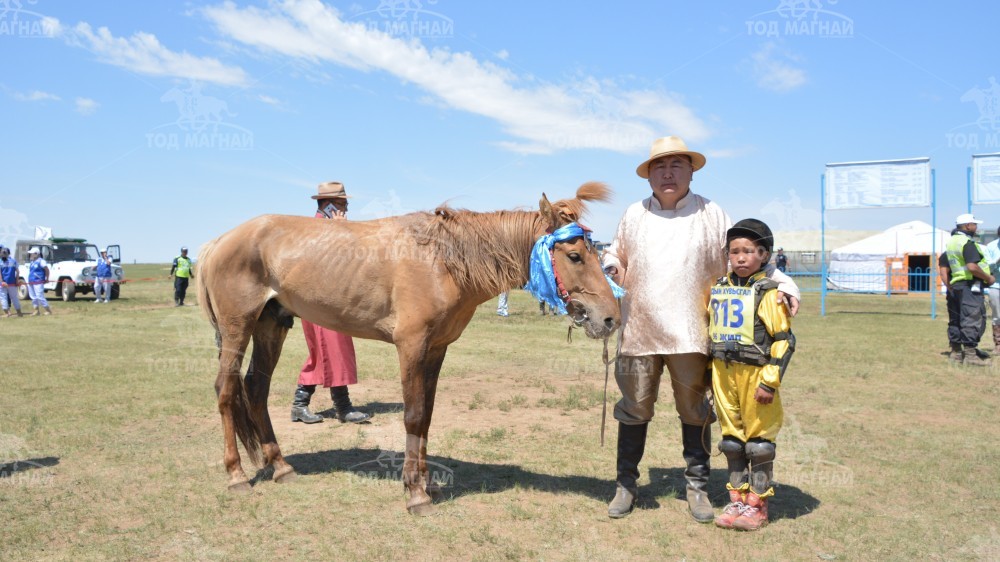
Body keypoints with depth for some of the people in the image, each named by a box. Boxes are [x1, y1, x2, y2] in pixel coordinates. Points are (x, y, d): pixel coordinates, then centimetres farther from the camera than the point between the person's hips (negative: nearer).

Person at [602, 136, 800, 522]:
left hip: (690, 335, -1)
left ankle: (697, 487, 24)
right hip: (639, 332, 1)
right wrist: (611, 268, -4)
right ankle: (626, 485, 22)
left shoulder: (711, 215, 2)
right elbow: (615, 255, 19)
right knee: (634, 411, 9)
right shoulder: (634, 215, 7)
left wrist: (782, 284, -11)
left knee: (695, 413, 9)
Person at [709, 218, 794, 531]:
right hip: (723, 372, 6)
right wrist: (710, 373, 17)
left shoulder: (768, 292, -9)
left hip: (755, 373, -6)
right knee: (732, 438, 13)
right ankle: (737, 499, 24)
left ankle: (757, 505, 15)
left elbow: (784, 339, -11)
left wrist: (770, 381, -15)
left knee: (758, 439, 4)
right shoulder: (718, 289, 9)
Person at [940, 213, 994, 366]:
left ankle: (955, 352, 18)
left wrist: (949, 287, 17)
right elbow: (972, 267, -24)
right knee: (973, 319, -7)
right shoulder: (968, 243, -13)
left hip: (955, 286, 9)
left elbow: (943, 266, 16)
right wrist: (989, 278, -10)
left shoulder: (951, 243, 15)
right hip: (970, 286, -9)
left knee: (956, 319, 12)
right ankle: (970, 355, -9)